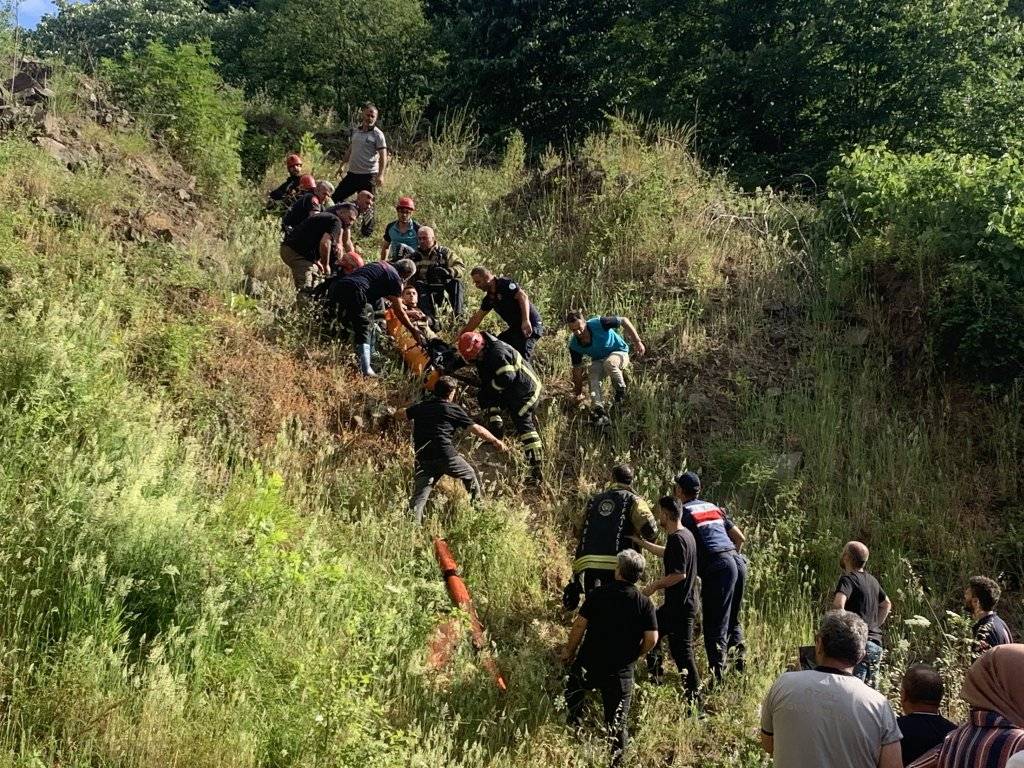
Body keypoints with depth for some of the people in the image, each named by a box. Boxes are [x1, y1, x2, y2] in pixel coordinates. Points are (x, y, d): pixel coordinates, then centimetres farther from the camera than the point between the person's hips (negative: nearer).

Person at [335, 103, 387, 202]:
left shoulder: (377, 134, -8)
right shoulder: (355, 130, 10)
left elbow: (383, 156, -12)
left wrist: (380, 175, -22)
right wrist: (342, 165, 19)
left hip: (368, 175, -6)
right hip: (352, 173, 6)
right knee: (336, 198, 6)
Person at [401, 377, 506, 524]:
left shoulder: (420, 407, 17)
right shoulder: (454, 409, 5)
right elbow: (475, 429, 4)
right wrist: (495, 441, 16)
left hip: (423, 458, 3)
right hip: (446, 455, -3)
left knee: (420, 496, -2)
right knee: (471, 476, 23)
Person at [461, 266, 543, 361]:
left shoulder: (505, 284, -11)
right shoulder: (489, 298, 14)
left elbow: (523, 297, -21)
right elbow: (476, 319, 19)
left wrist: (526, 321, -32)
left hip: (530, 325, -9)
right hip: (515, 327, 9)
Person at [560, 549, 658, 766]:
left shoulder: (599, 593, -7)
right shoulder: (645, 603, -6)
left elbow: (580, 625, -8)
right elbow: (652, 638, -9)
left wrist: (569, 651, 5)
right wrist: (635, 655, 10)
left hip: (588, 663, 0)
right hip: (621, 671, 0)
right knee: (616, 720, 10)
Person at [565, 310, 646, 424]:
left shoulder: (598, 323, -30)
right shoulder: (574, 345, -17)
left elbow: (624, 320, -20)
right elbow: (577, 370, -7)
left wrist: (637, 342, -23)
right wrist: (578, 393, -4)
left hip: (619, 353, -4)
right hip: (598, 361, 4)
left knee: (609, 362, -37)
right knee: (593, 378, -27)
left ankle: (621, 390, -15)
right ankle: (600, 412, -33)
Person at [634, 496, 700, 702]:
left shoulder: (677, 539, -22)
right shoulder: (685, 535, 10)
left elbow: (679, 574, -28)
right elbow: (667, 554, 28)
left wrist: (655, 585, -15)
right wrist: (641, 542, 30)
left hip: (680, 607, -11)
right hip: (677, 603, 11)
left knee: (682, 651, -2)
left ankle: (694, 699, 5)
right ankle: (656, 678, 30)